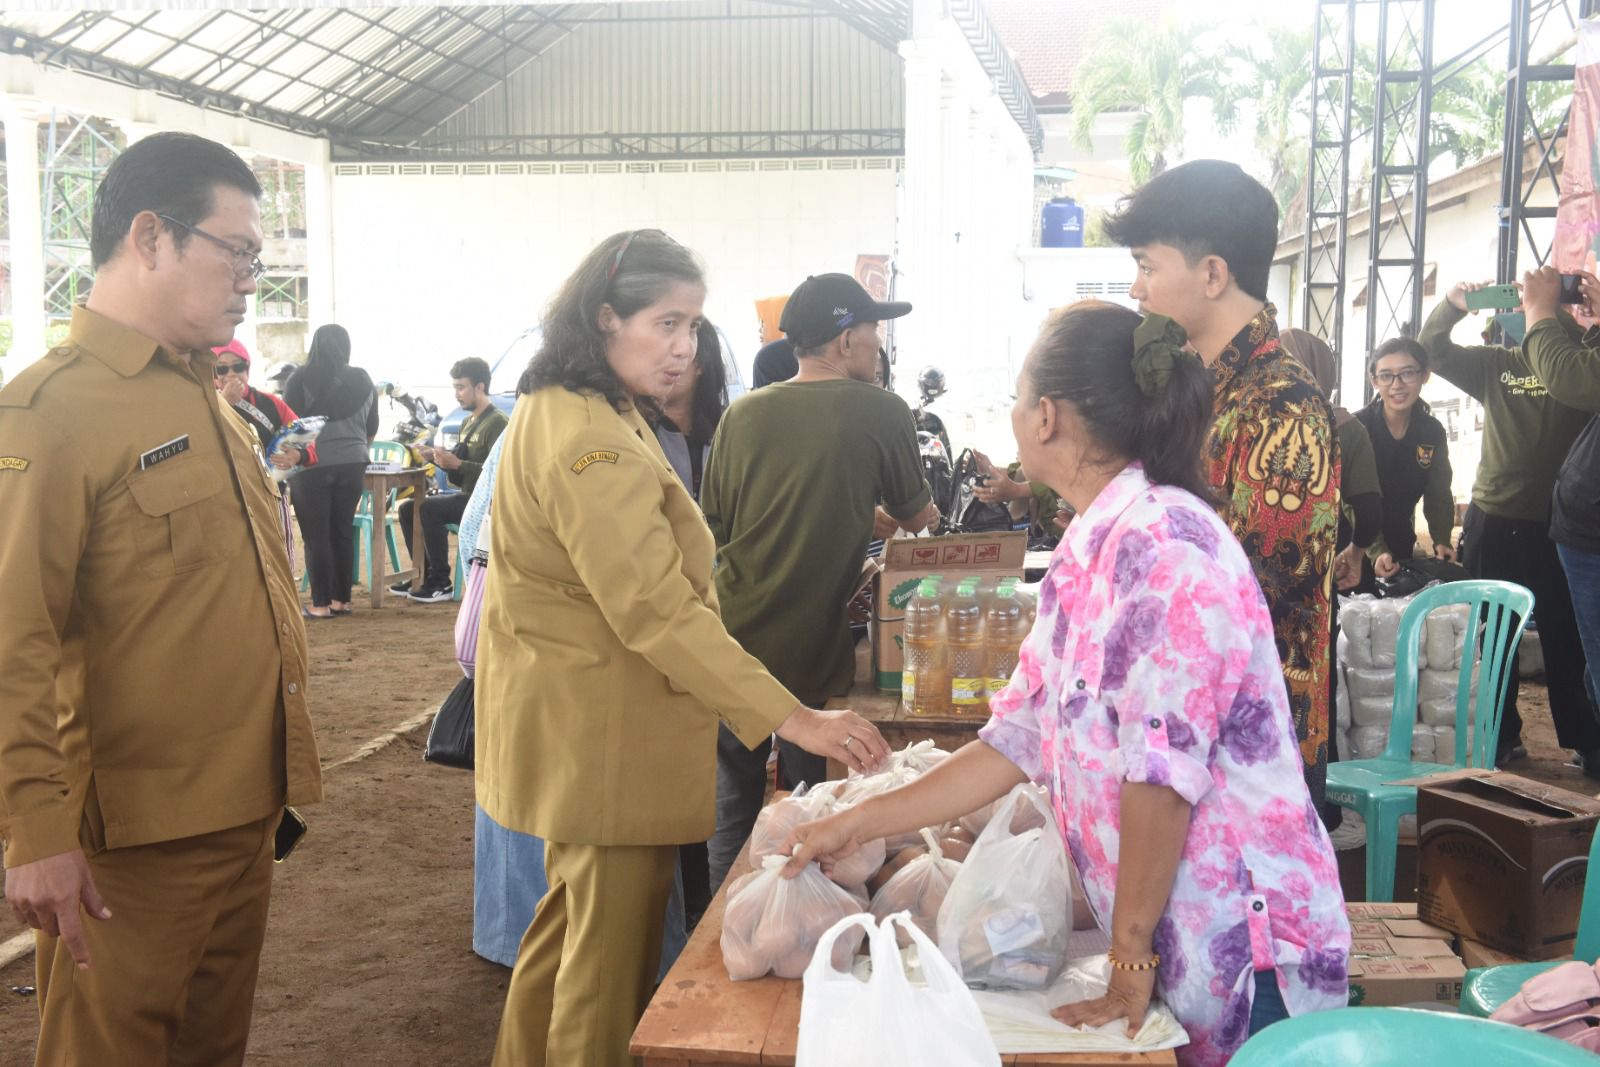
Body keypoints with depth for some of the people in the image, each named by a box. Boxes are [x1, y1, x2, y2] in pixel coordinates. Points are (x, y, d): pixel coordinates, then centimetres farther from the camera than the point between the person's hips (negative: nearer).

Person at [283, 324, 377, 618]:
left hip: (312, 465, -4)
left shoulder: (302, 378, -4)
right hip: (352, 465, 4)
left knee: (317, 536, 1)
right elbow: (371, 430, 15)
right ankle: (342, 600, 14)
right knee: (343, 532, 11)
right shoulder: (363, 379, 7)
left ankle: (322, 604, 2)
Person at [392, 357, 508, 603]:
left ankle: (440, 583, -17)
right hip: (467, 496, 10)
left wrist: (457, 464, -24)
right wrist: (437, 458, 3)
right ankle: (425, 575, 9)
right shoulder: (469, 423, 18)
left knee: (429, 509, -27)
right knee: (408, 507, 2)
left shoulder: (497, 422, -12)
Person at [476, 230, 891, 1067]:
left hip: (578, 718, 11)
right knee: (615, 944, 1)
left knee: (573, 918, 23)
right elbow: (657, 611, -30)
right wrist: (794, 720, -31)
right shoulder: (592, 441, -24)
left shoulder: (563, 410, 11)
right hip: (602, 726, -11)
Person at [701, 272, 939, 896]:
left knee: (731, 813, 16)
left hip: (734, 636, 4)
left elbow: (716, 527, 12)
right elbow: (916, 517, 7)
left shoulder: (743, 415, 2)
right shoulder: (881, 413, -7)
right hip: (816, 653, -3)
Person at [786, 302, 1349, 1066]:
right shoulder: (1087, 554, 7)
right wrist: (861, 823, 12)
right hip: (1182, 941, 8)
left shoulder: (1161, 541, -21)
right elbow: (1021, 741, 11)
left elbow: (1164, 765, -22)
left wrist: (1132, 953, -14)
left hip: (1241, 942, -8)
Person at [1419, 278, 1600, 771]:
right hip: (1492, 522, 4)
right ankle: (1500, 738, 22)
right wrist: (1452, 305, -11)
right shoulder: (1497, 364, 8)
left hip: (1556, 526, -4)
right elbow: (1432, 351, 5)